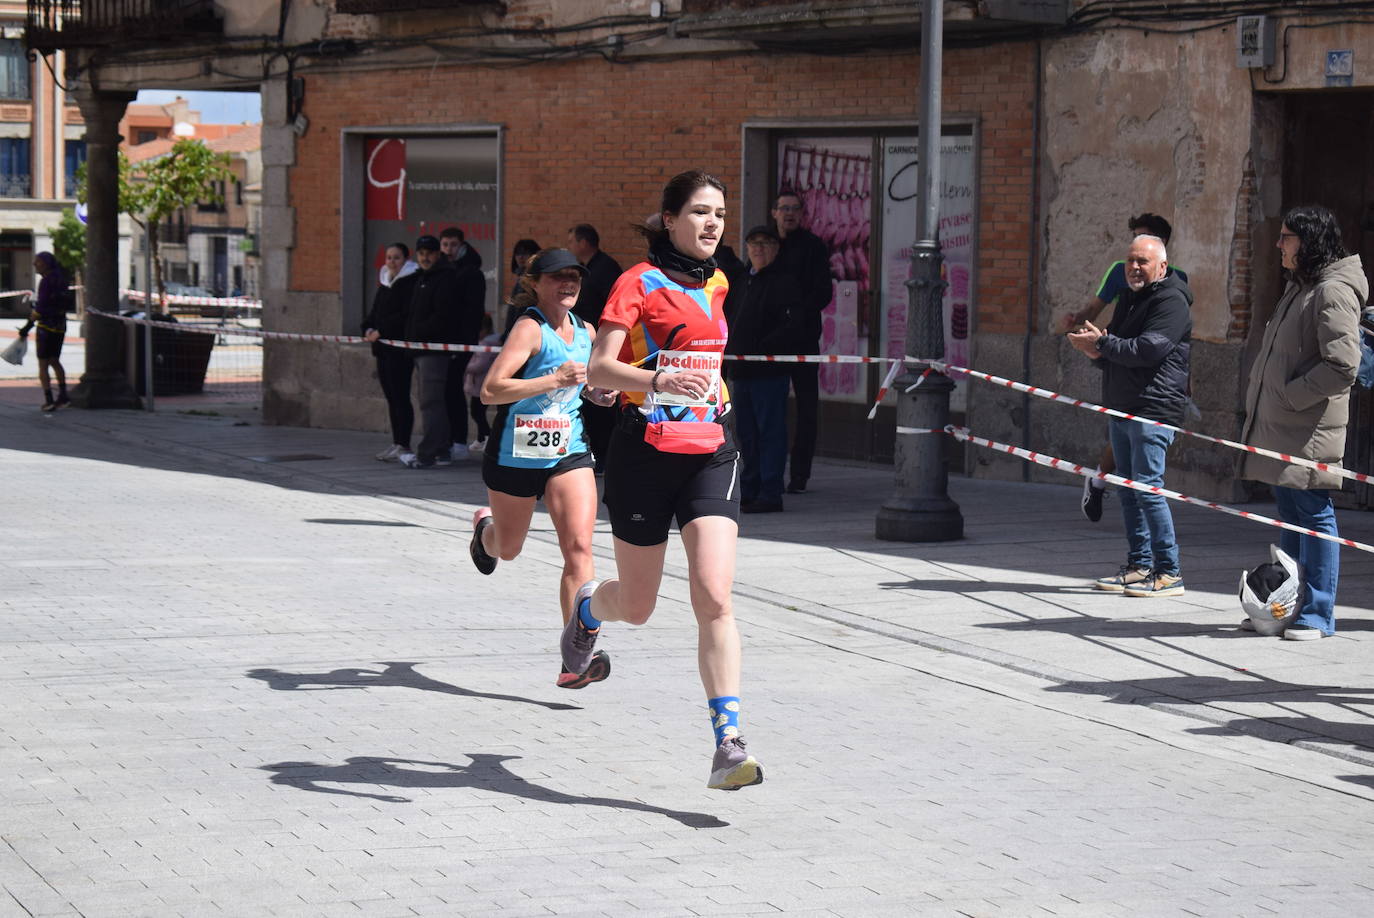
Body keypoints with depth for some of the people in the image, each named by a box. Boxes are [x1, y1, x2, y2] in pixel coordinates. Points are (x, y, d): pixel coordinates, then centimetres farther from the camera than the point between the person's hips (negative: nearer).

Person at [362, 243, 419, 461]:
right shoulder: (384, 283, 19)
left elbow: (405, 316, -17)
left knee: (400, 396, -10)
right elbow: (375, 311, 21)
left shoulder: (411, 282, -9)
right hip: (383, 348, 9)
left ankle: (403, 445, -9)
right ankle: (396, 443, 14)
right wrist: (368, 327, 1)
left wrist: (381, 331, -17)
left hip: (400, 349, -9)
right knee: (391, 396, 10)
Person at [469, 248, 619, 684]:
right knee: (509, 549, 18)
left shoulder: (586, 332, 4)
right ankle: (485, 525, 57)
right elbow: (490, 390, -27)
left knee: (579, 548, -15)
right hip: (516, 454, -4)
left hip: (569, 453, 4)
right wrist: (553, 380, -35)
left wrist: (602, 392, 2)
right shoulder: (530, 328, -16)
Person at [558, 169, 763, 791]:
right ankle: (587, 610, 49)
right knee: (636, 607, 11)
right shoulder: (639, 283, -6)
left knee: (714, 599, -13)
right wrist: (659, 380, -32)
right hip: (645, 452, -3)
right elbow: (599, 370, -18)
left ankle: (728, 745, -16)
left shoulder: (716, 284, 12)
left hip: (710, 452, 3)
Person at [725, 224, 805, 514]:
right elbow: (726, 320, 28)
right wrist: (728, 348, 10)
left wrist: (762, 348, -20)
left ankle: (770, 494, -4)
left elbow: (793, 328, -16)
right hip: (741, 371, 8)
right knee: (746, 433, 12)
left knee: (770, 432, -6)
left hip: (770, 372, -8)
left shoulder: (784, 284, -6)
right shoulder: (741, 284, 18)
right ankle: (749, 491, 19)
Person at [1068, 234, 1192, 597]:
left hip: (1154, 410, -9)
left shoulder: (1170, 302, -9)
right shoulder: (1129, 299, 20)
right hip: (1121, 410, 9)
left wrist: (1102, 343, -11)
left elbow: (1148, 349, -22)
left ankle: (1169, 573, -9)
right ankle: (1140, 566, 18)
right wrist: (1097, 352, -1)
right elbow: (1113, 359, 22)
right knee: (1129, 489, 11)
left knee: (1148, 487, -12)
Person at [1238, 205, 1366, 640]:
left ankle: (1317, 615, 0)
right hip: (1278, 426, 10)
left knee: (1313, 514, -5)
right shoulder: (1299, 287, 16)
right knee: (1291, 517, 14)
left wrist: (1289, 396, -17)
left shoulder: (1333, 292, -15)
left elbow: (1342, 366, -22)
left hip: (1308, 429, -10)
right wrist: (1261, 400, 16)